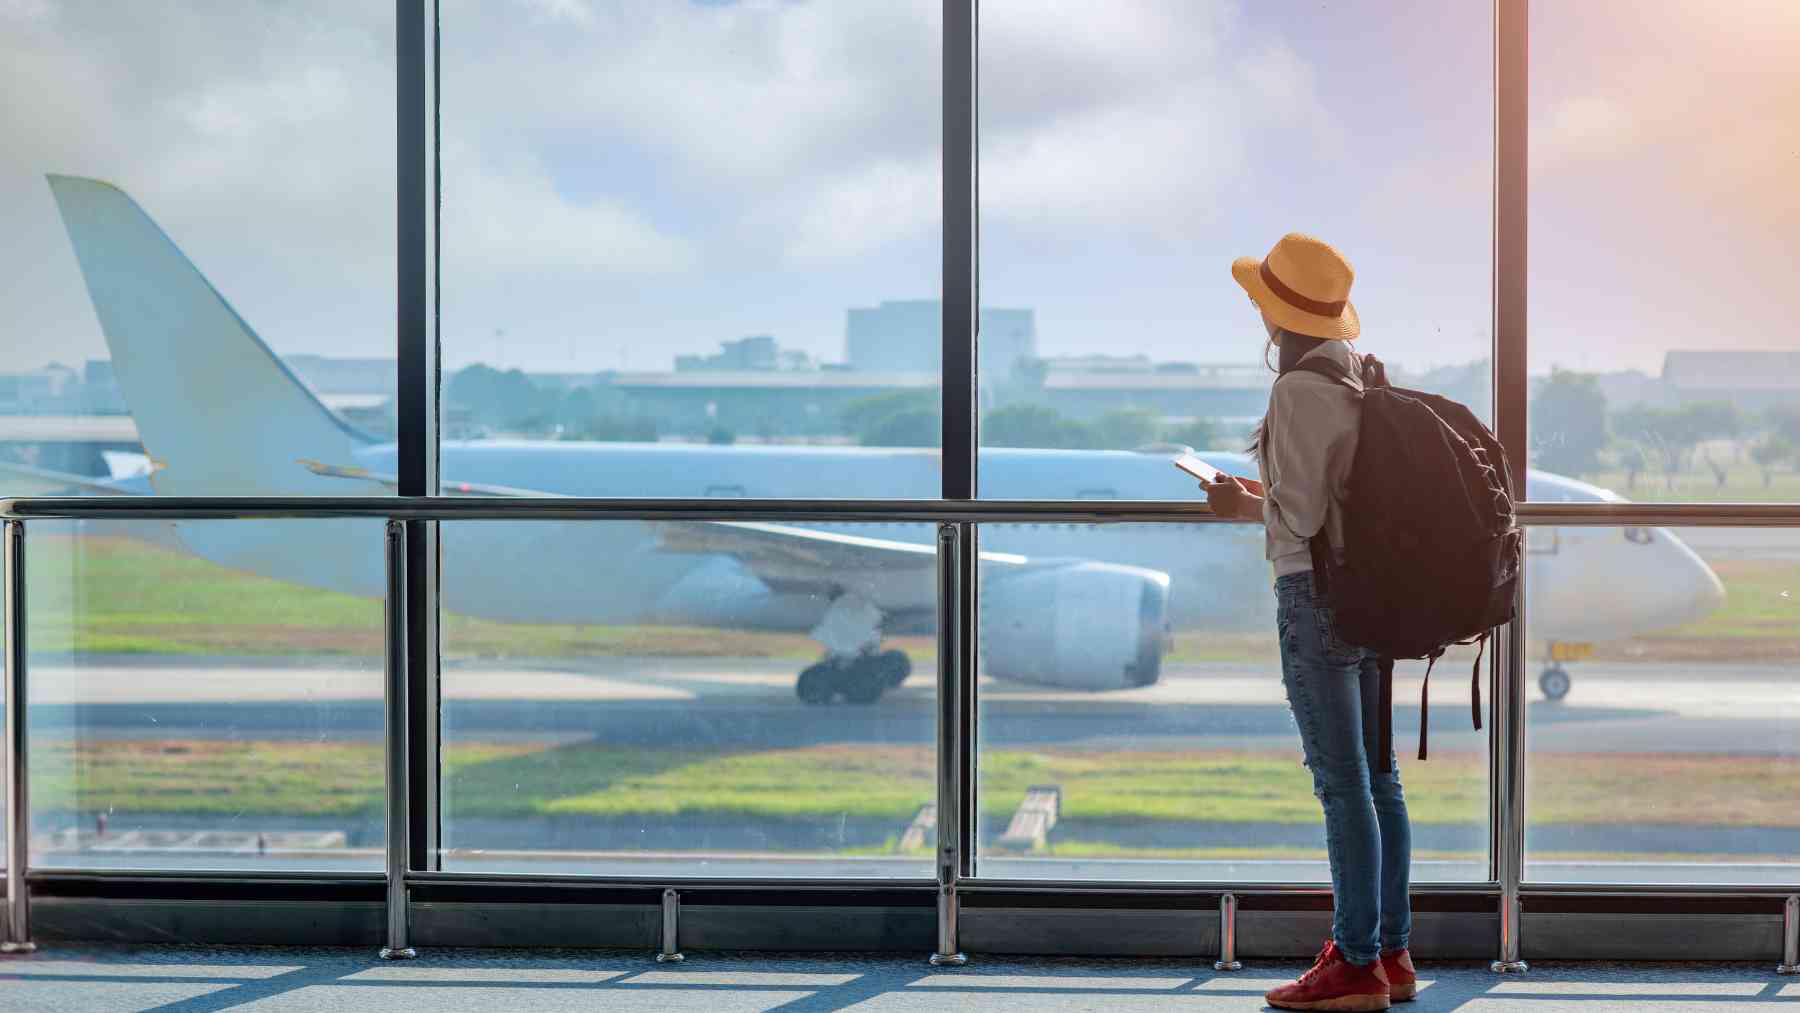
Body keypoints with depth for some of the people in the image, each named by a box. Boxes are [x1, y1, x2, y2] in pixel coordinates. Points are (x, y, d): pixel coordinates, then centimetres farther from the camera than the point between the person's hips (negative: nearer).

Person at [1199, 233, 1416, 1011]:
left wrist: (1246, 508, 0)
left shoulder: (1299, 391, -16)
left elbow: (1301, 519, -18)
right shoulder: (1366, 378, 10)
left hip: (1319, 594, -9)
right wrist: (1266, 496, 17)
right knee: (1377, 775, 12)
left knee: (1341, 783, -4)